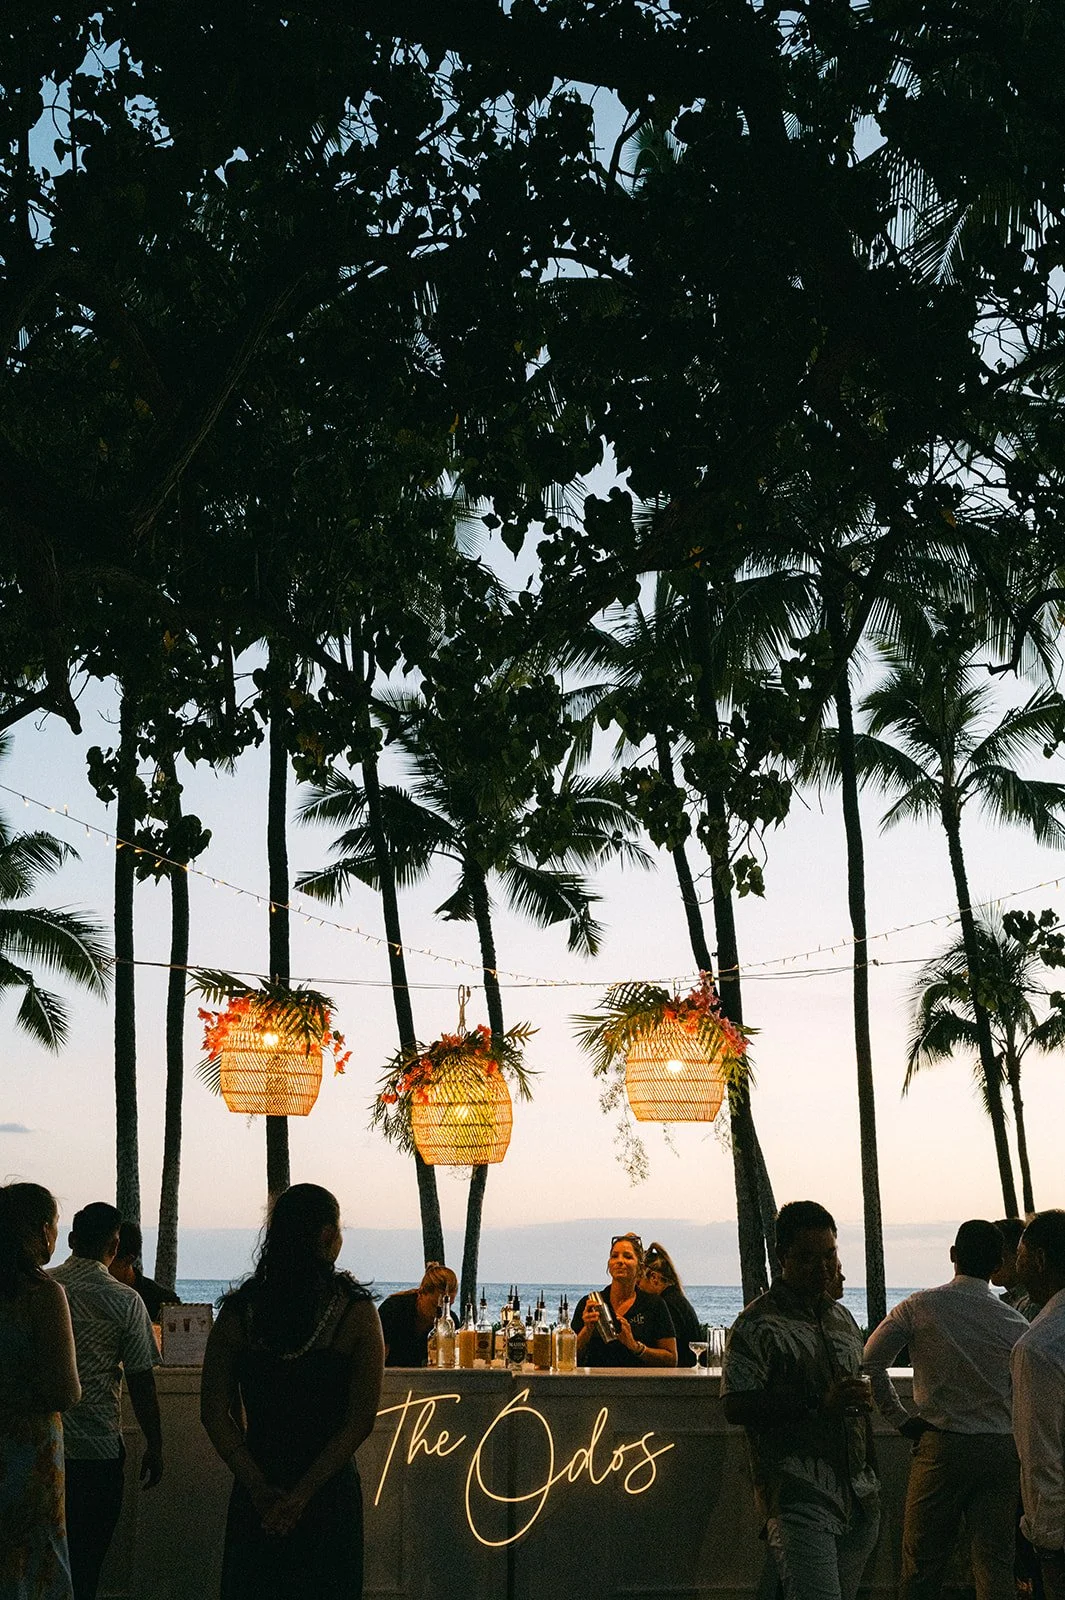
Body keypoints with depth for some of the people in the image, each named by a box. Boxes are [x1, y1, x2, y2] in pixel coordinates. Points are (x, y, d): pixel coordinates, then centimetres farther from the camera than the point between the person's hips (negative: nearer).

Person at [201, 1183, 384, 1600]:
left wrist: (259, 1487, -8)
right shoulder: (357, 1311, -9)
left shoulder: (239, 1310, -2)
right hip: (330, 1497, -2)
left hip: (254, 1499, 2)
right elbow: (361, 1421, -13)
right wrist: (304, 1493, -12)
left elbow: (214, 1414, -4)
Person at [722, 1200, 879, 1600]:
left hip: (860, 1499, 7)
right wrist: (818, 1404, -20)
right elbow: (736, 1407, -14)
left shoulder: (843, 1318, 18)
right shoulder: (757, 1324, -7)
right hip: (801, 1500, -7)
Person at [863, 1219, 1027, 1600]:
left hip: (940, 1447, -1)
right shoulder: (1014, 1322, -2)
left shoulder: (919, 1307, -6)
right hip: (1001, 1451, 2)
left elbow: (870, 1363, -6)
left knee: (922, 1565, 8)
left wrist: (900, 1419, 2)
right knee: (995, 1568, 7)